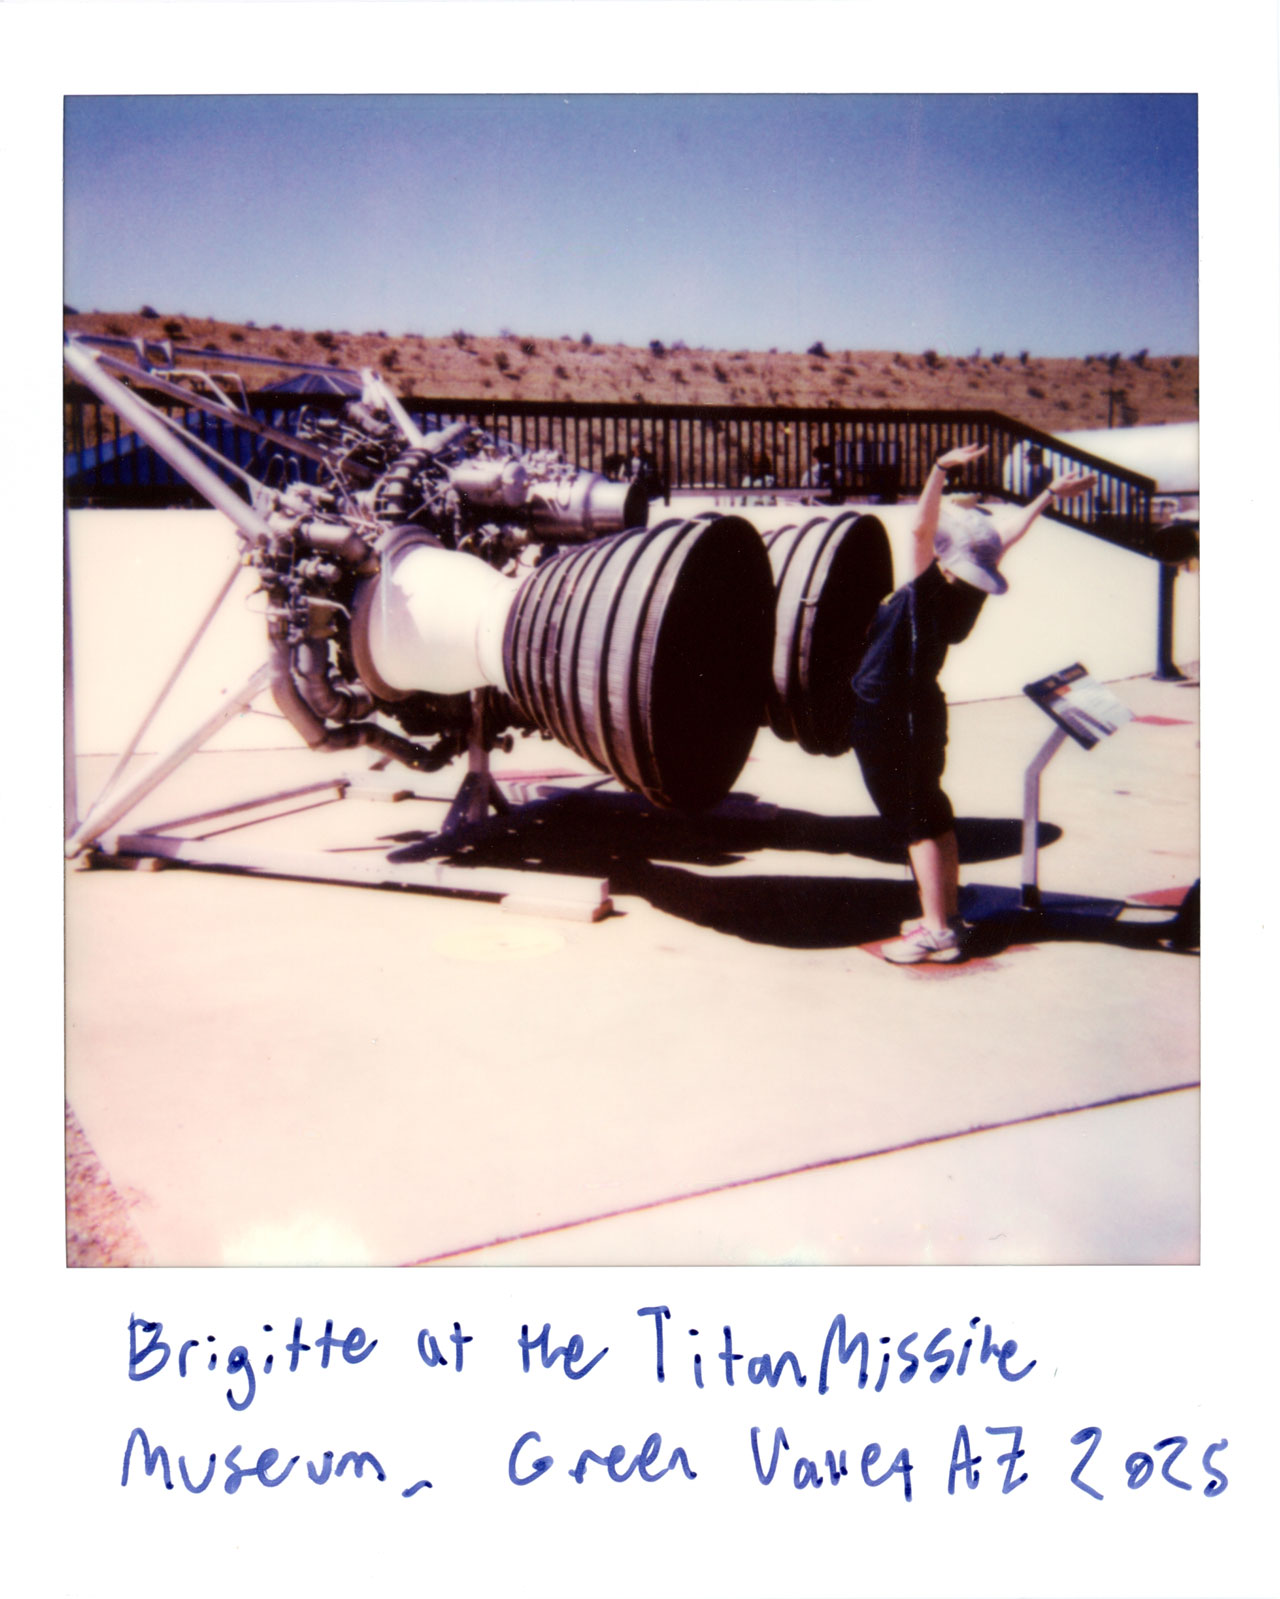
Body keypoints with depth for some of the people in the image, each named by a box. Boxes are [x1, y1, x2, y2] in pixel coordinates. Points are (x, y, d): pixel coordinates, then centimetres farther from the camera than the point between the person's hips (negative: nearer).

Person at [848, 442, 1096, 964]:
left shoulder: (930, 595, -23)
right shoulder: (966, 594, -3)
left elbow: (920, 527, -36)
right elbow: (1005, 538, 9)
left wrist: (940, 469, -41)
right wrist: (1049, 494, 14)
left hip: (888, 720, -8)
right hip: (919, 711, 8)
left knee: (915, 822, -4)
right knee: (934, 815, 17)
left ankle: (937, 932, -2)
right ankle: (947, 916, 26)